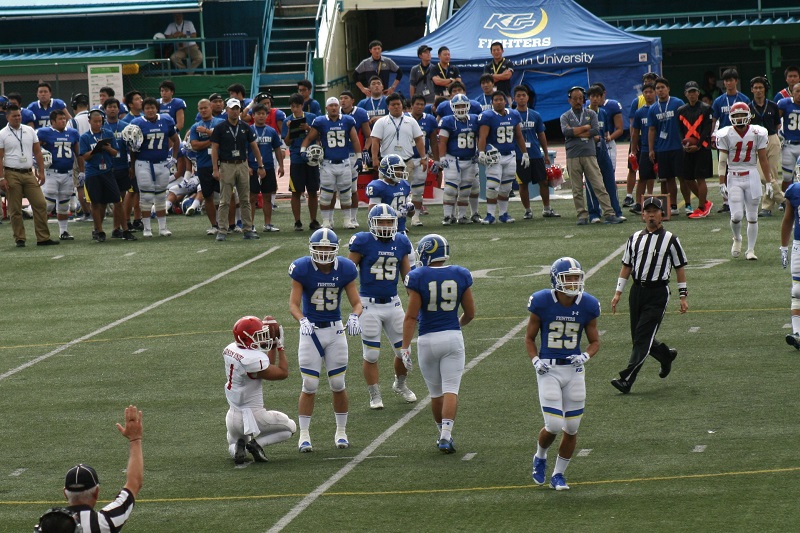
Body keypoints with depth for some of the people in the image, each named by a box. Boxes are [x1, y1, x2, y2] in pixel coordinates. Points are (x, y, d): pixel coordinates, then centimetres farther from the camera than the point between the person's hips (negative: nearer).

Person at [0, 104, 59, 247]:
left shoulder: (29, 131, 10)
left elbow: (37, 153, 13)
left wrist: (41, 172, 6)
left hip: (29, 173, 3)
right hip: (12, 175, -3)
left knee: (40, 204, -3)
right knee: (15, 210, 0)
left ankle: (43, 238, 2)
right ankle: (19, 239, 8)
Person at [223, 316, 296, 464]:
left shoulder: (230, 350, 0)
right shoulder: (253, 359, -26)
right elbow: (283, 373, -11)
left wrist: (273, 345, 10)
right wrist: (280, 345, -5)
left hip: (233, 416, 7)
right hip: (253, 416, -7)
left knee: (233, 447, 34)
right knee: (290, 427, 17)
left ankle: (239, 446, -4)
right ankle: (256, 443, -6)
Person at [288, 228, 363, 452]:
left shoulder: (344, 269, -6)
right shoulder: (302, 269, -13)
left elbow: (356, 302, -3)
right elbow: (293, 304, -13)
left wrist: (354, 318, -25)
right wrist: (302, 321, -34)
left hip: (335, 330, 2)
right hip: (310, 331, -2)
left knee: (338, 384, 6)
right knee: (309, 386, -4)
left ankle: (341, 431, 21)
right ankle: (304, 435, 6)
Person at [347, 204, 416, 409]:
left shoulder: (401, 242, 2)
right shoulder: (363, 242, -11)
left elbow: (407, 275, 12)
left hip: (393, 303, 4)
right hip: (369, 305, -4)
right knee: (371, 355, 1)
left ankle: (400, 384, 36)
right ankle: (375, 395, 16)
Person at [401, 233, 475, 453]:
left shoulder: (418, 278, -10)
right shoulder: (460, 276, -1)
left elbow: (411, 316, -11)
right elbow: (470, 313, 6)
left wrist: (405, 347, -9)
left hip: (427, 340, -1)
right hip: (453, 337, 1)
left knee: (436, 393, 14)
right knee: (451, 390, -1)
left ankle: (444, 434, 26)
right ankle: (446, 437, -14)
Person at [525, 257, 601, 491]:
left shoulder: (587, 306, -4)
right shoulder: (542, 302, -10)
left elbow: (595, 341, 8)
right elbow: (529, 338, 3)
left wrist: (585, 356, -13)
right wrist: (536, 361, -13)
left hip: (574, 370, 3)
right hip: (549, 370, -3)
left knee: (571, 429, 5)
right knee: (554, 426, -10)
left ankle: (558, 475, 24)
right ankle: (540, 458, 22)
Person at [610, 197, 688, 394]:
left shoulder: (670, 240, -1)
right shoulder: (635, 239, 11)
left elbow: (680, 268, 2)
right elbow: (626, 266, 15)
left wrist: (683, 297, 0)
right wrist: (618, 292, 9)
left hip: (658, 294, -5)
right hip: (637, 290, 5)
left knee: (643, 337, -12)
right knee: (639, 338, 9)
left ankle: (627, 379, -16)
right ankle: (666, 355, 37)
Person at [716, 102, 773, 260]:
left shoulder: (757, 134, -1)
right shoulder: (726, 135, -4)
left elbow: (763, 159, 6)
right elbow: (723, 161, -1)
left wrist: (769, 181, 6)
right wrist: (722, 183, -5)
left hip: (752, 177, 1)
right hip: (734, 177, -1)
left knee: (752, 217, 3)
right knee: (736, 216, -11)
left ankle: (750, 249, 15)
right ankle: (737, 239, 20)